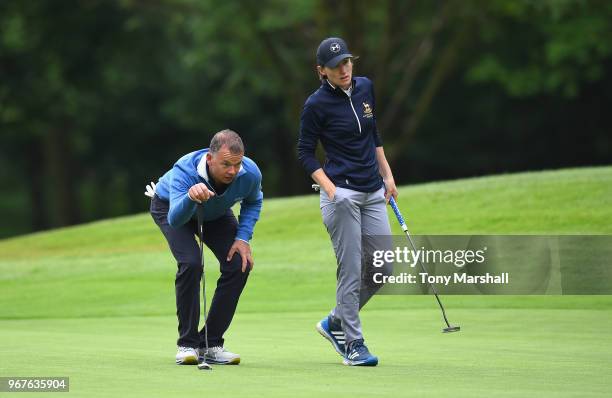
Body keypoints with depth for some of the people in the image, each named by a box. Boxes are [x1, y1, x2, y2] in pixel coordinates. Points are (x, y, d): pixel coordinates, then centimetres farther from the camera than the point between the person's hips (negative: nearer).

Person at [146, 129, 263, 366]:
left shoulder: (250, 173, -30)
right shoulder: (184, 171, -43)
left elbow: (253, 202, -5)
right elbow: (175, 219, -56)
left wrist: (243, 237, -17)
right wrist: (190, 197, -76)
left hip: (216, 213, 4)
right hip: (169, 206, -4)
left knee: (239, 265, -13)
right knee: (191, 263, -27)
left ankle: (210, 344, -2)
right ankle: (187, 344, -14)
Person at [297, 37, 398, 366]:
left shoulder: (364, 87, 7)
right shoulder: (317, 104, -10)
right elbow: (305, 154, -5)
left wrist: (387, 175, 17)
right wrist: (330, 190, -17)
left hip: (373, 193, 7)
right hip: (343, 194, -7)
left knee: (382, 269, 6)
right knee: (351, 271, -6)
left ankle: (335, 322, 23)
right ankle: (353, 344, 4)